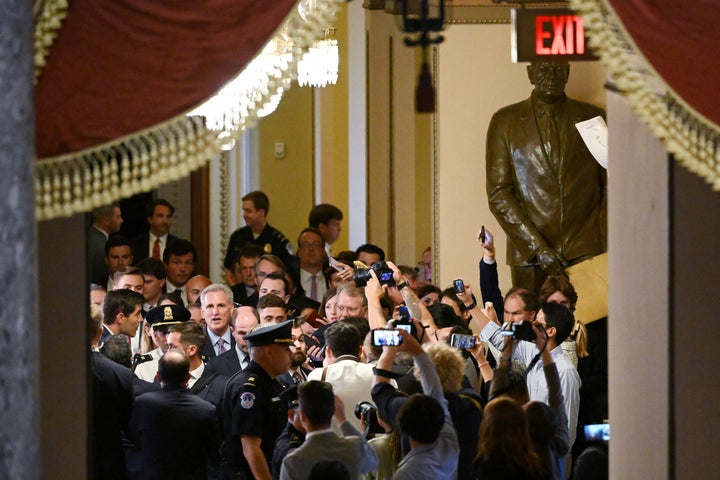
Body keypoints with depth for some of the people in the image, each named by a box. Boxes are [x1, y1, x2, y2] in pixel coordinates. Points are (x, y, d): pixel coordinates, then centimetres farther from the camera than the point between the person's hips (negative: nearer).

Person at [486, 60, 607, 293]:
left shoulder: (593, 118, 10)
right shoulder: (505, 122, 7)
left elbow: (612, 186, 11)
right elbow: (498, 194, 1)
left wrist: (603, 240, -2)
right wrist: (537, 246, -8)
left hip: (586, 253, 0)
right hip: (529, 256, 0)